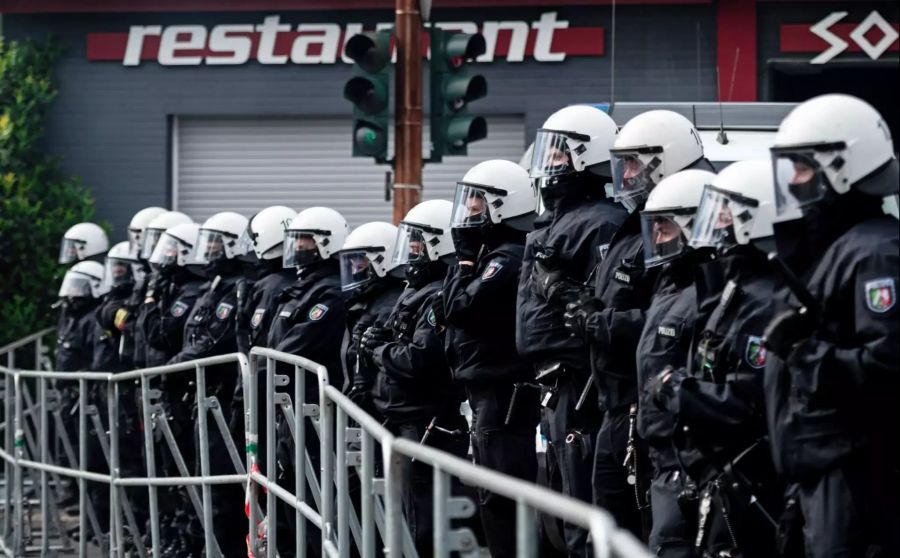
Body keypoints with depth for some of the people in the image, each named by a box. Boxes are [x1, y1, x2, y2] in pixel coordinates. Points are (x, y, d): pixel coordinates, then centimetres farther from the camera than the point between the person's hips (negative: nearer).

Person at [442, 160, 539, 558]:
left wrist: (466, 257, -10)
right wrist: (467, 256, 12)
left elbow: (460, 307, -19)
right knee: (495, 498, 13)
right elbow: (452, 310, 19)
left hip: (504, 395, -11)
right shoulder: (494, 253, 16)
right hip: (489, 393, 11)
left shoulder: (508, 257, -15)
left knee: (501, 499, -9)